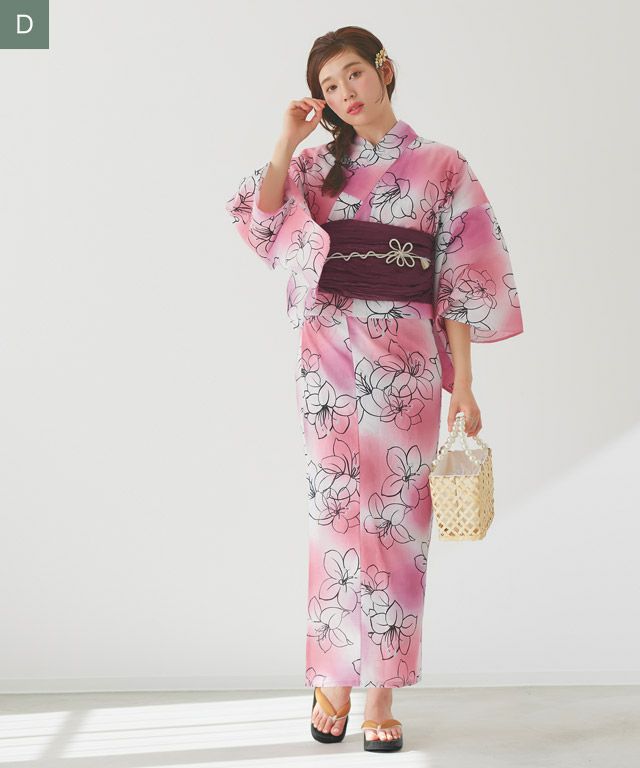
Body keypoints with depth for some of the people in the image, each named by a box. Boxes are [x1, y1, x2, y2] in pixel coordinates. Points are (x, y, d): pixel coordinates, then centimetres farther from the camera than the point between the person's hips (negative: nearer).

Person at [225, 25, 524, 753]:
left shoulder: (441, 167, 3)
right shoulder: (317, 164, 10)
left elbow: (458, 282, 0)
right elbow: (262, 223, -5)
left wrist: (462, 383, -4)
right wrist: (287, 141, -8)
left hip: (405, 362, -1)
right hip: (330, 358, 2)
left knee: (396, 520, 2)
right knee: (336, 515, 3)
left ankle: (381, 689, 11)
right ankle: (333, 679, 16)